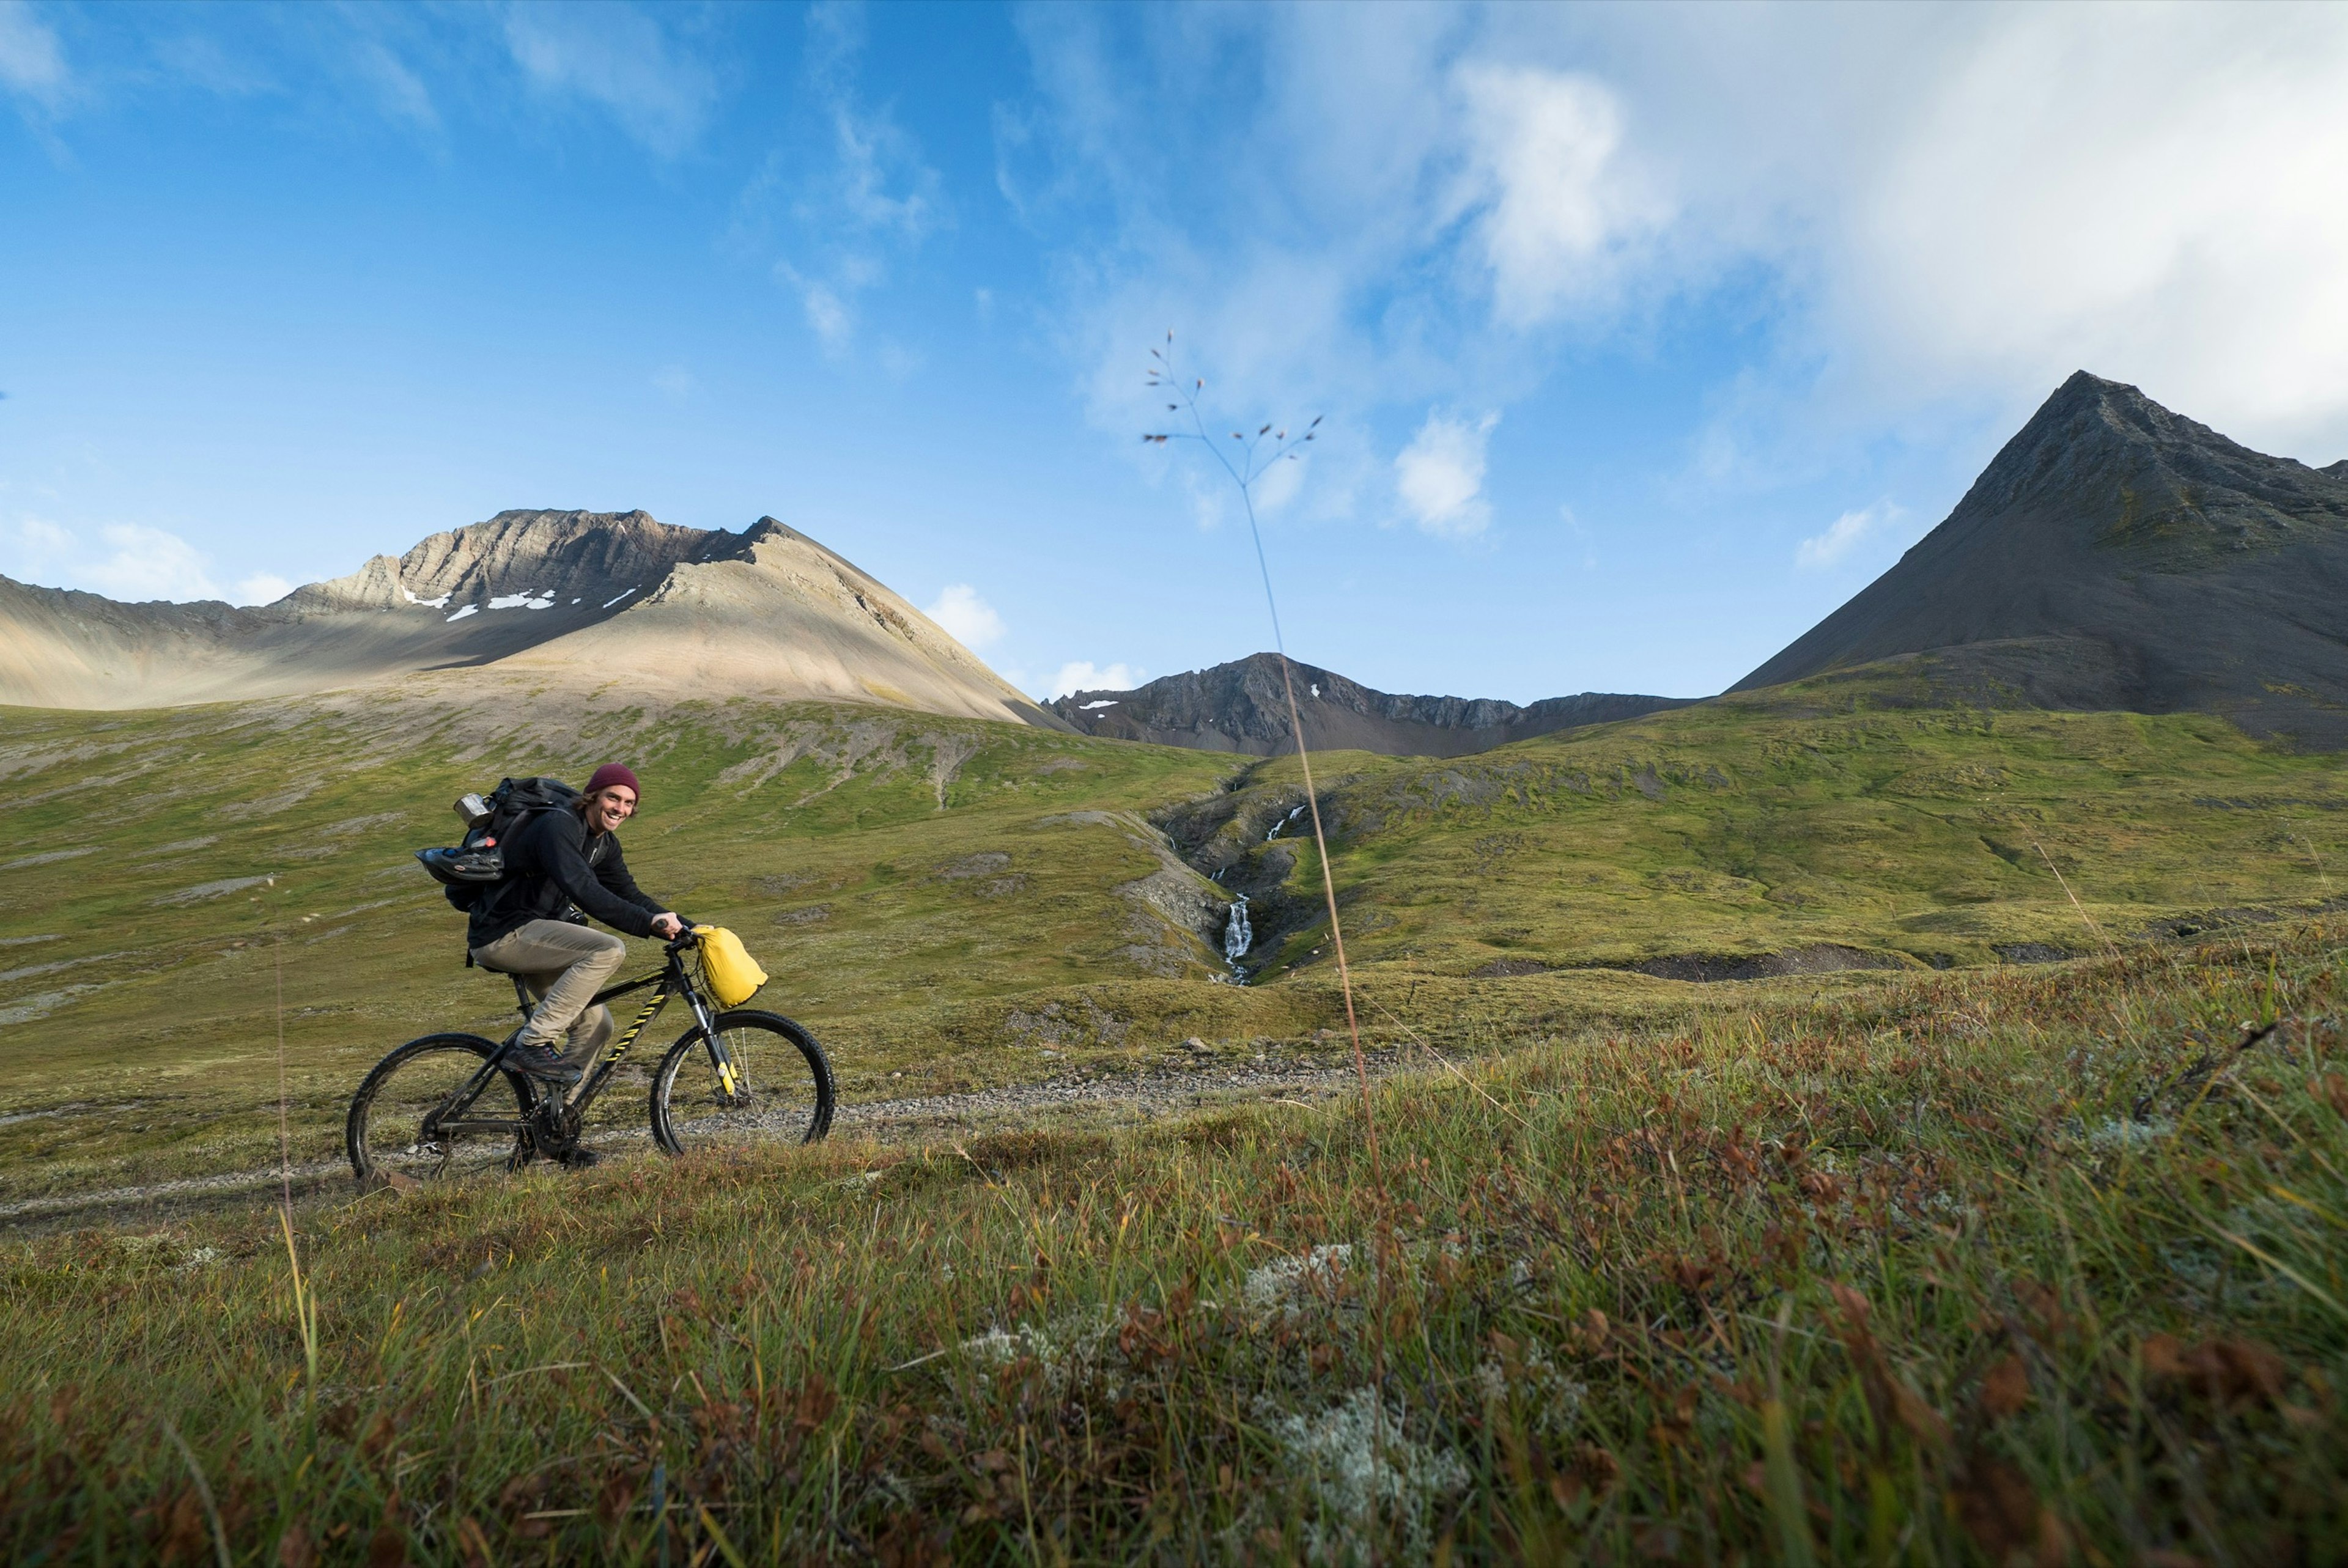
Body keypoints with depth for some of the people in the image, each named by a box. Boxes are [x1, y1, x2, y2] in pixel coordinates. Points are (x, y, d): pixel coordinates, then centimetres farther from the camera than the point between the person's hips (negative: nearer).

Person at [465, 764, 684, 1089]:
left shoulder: (605, 843, 8)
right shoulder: (558, 826, -21)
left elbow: (629, 895, 9)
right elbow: (584, 891, -35)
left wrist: (686, 927, -3)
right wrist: (649, 923, -41)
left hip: (533, 935, 9)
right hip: (503, 935, -9)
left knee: (596, 1026, 4)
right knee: (609, 950, -28)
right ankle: (534, 1043, -20)